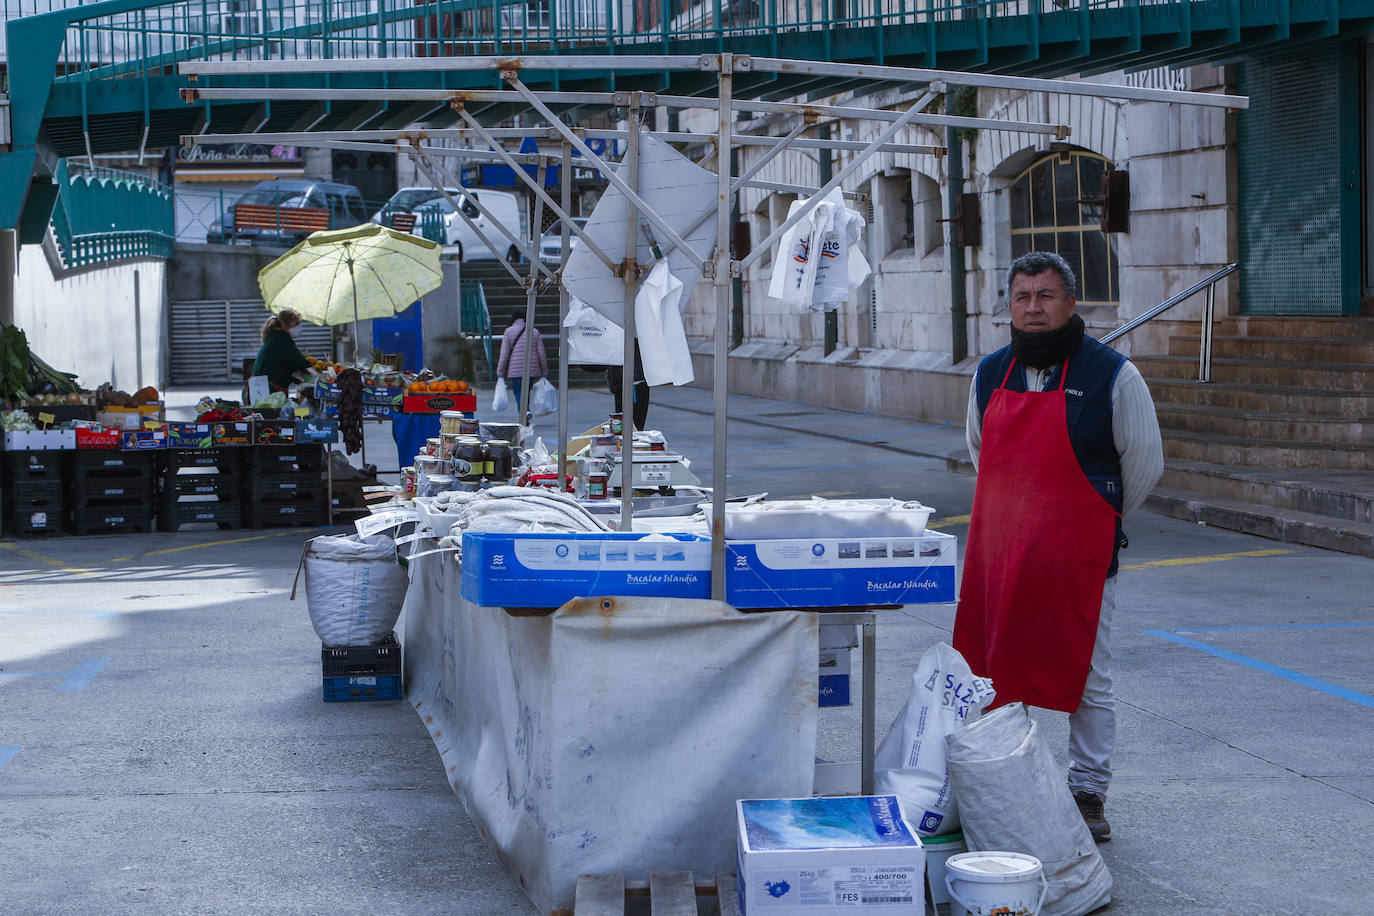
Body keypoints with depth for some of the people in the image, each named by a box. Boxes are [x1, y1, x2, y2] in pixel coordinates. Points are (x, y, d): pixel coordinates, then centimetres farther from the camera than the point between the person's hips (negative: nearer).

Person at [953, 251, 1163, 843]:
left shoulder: (1112, 376, -7)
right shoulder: (990, 374, 7)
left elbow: (1145, 464, 1)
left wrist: (1097, 524, 10)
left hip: (1080, 558, -4)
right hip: (998, 553, 4)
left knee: (1085, 683, 3)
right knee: (1000, 675, 10)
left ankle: (1088, 798, 14)